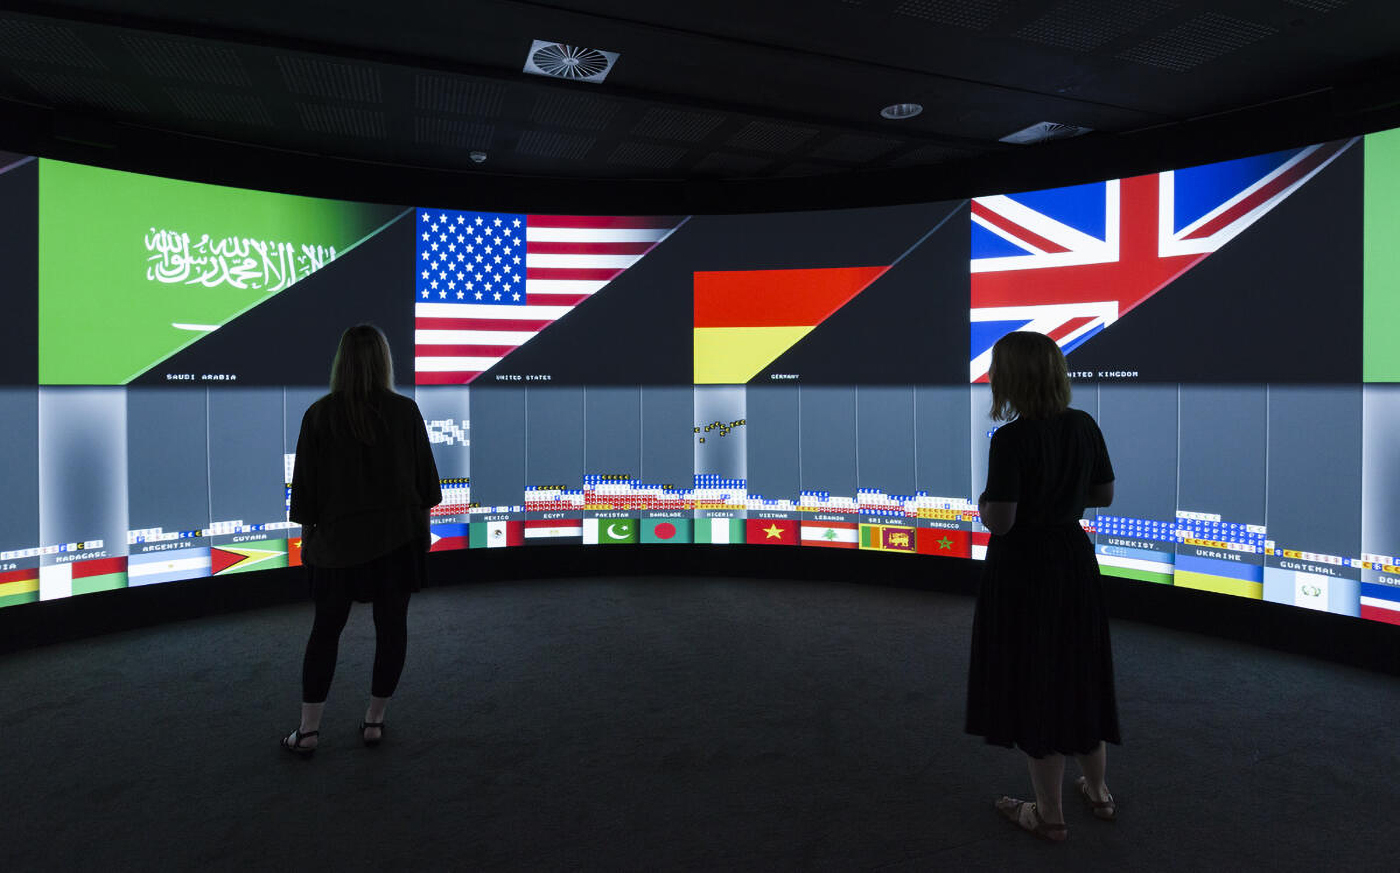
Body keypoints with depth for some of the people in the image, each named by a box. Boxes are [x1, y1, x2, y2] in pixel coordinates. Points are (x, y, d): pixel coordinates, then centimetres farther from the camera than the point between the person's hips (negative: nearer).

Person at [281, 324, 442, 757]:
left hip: (339, 539, 0)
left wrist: (308, 532, 10)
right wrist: (420, 522, 13)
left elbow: (306, 483, -2)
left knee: (326, 629, 13)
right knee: (392, 626, 11)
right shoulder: (405, 411, -6)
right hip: (400, 536, 0)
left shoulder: (321, 414, -8)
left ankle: (308, 730, 19)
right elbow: (425, 478, 1)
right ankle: (374, 721, 21)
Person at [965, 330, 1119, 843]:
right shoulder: (1084, 426, -2)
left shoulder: (1012, 439, -22)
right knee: (1080, 673, 22)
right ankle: (1098, 790, 40)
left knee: (1032, 682, 8)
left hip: (1023, 570, -7)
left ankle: (1049, 814, 23)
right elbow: (1104, 494, 8)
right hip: (1075, 558, 7)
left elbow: (1000, 521, -24)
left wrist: (983, 502, -4)